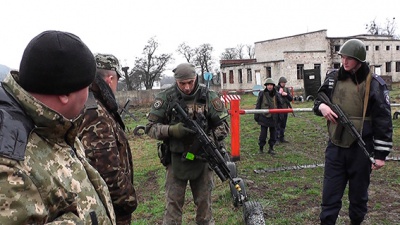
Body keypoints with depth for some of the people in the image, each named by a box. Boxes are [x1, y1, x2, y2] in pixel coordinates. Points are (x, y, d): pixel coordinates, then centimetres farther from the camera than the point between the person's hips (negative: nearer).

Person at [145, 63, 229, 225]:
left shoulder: (209, 97, -7)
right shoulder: (166, 98, -8)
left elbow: (223, 125, -2)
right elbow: (151, 127, -5)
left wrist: (209, 140, -20)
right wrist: (172, 130, -23)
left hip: (202, 158, 1)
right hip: (176, 159, -1)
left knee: (204, 202, 15)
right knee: (173, 203, 8)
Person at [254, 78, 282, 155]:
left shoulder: (276, 95, 4)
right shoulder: (262, 94, -3)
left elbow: (280, 105, 11)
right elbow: (258, 105, 1)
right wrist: (256, 116, -1)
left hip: (273, 117, 3)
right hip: (264, 117, -3)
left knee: (273, 133, 8)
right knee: (263, 133, -2)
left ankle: (271, 148, 20)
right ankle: (261, 148, 13)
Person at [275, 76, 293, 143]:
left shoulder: (287, 89, 13)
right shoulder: (275, 89, -5)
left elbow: (291, 98, 8)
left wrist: (286, 94, -9)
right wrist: (279, 93, -17)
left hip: (285, 109, 6)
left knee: (283, 125, 13)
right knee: (277, 125, -8)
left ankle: (282, 138, 22)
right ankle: (276, 139, -3)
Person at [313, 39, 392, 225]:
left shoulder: (374, 83, -7)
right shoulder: (333, 77, 4)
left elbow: (383, 120, -7)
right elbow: (318, 101, 16)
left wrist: (381, 154, -10)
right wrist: (321, 106, -9)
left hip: (361, 149, -2)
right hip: (335, 147, 3)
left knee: (358, 194, 14)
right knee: (330, 195, 6)